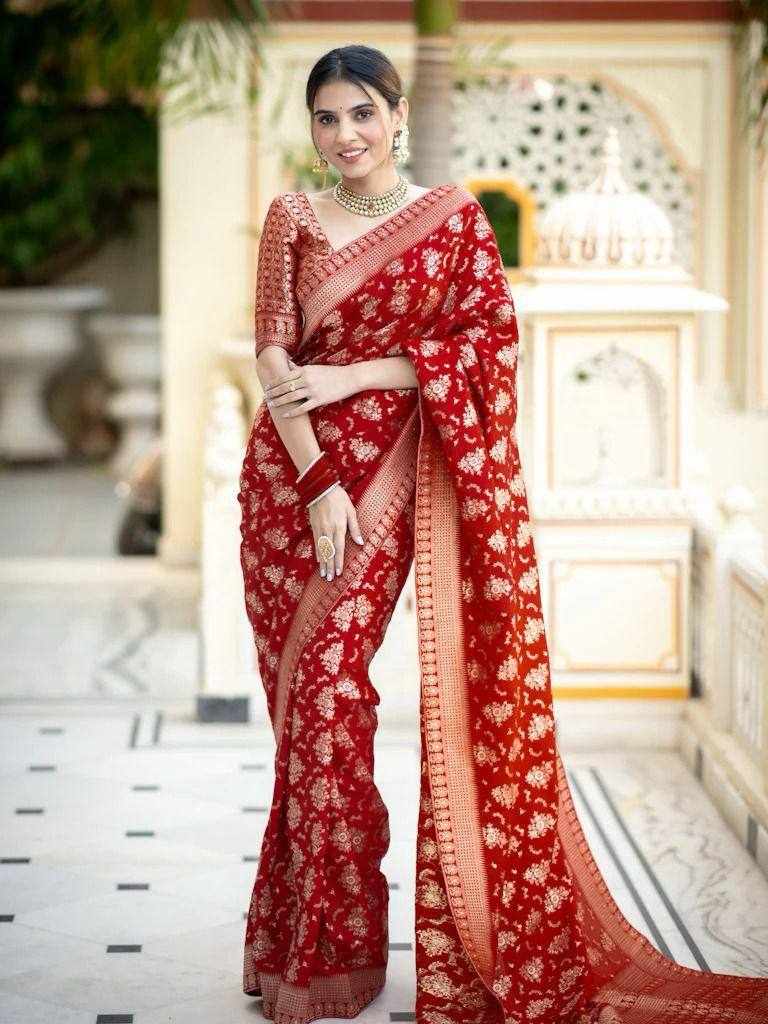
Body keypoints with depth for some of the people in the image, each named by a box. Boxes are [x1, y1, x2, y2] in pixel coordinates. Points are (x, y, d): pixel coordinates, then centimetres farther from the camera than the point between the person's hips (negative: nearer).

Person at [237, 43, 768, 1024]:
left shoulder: (453, 215, 4)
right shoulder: (292, 218, 6)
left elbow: (490, 334, -4)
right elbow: (273, 354, -1)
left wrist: (352, 376, -11)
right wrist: (319, 484, -12)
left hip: (386, 472, -2)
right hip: (289, 469, 2)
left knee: (328, 685, -10)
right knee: (304, 695, 2)